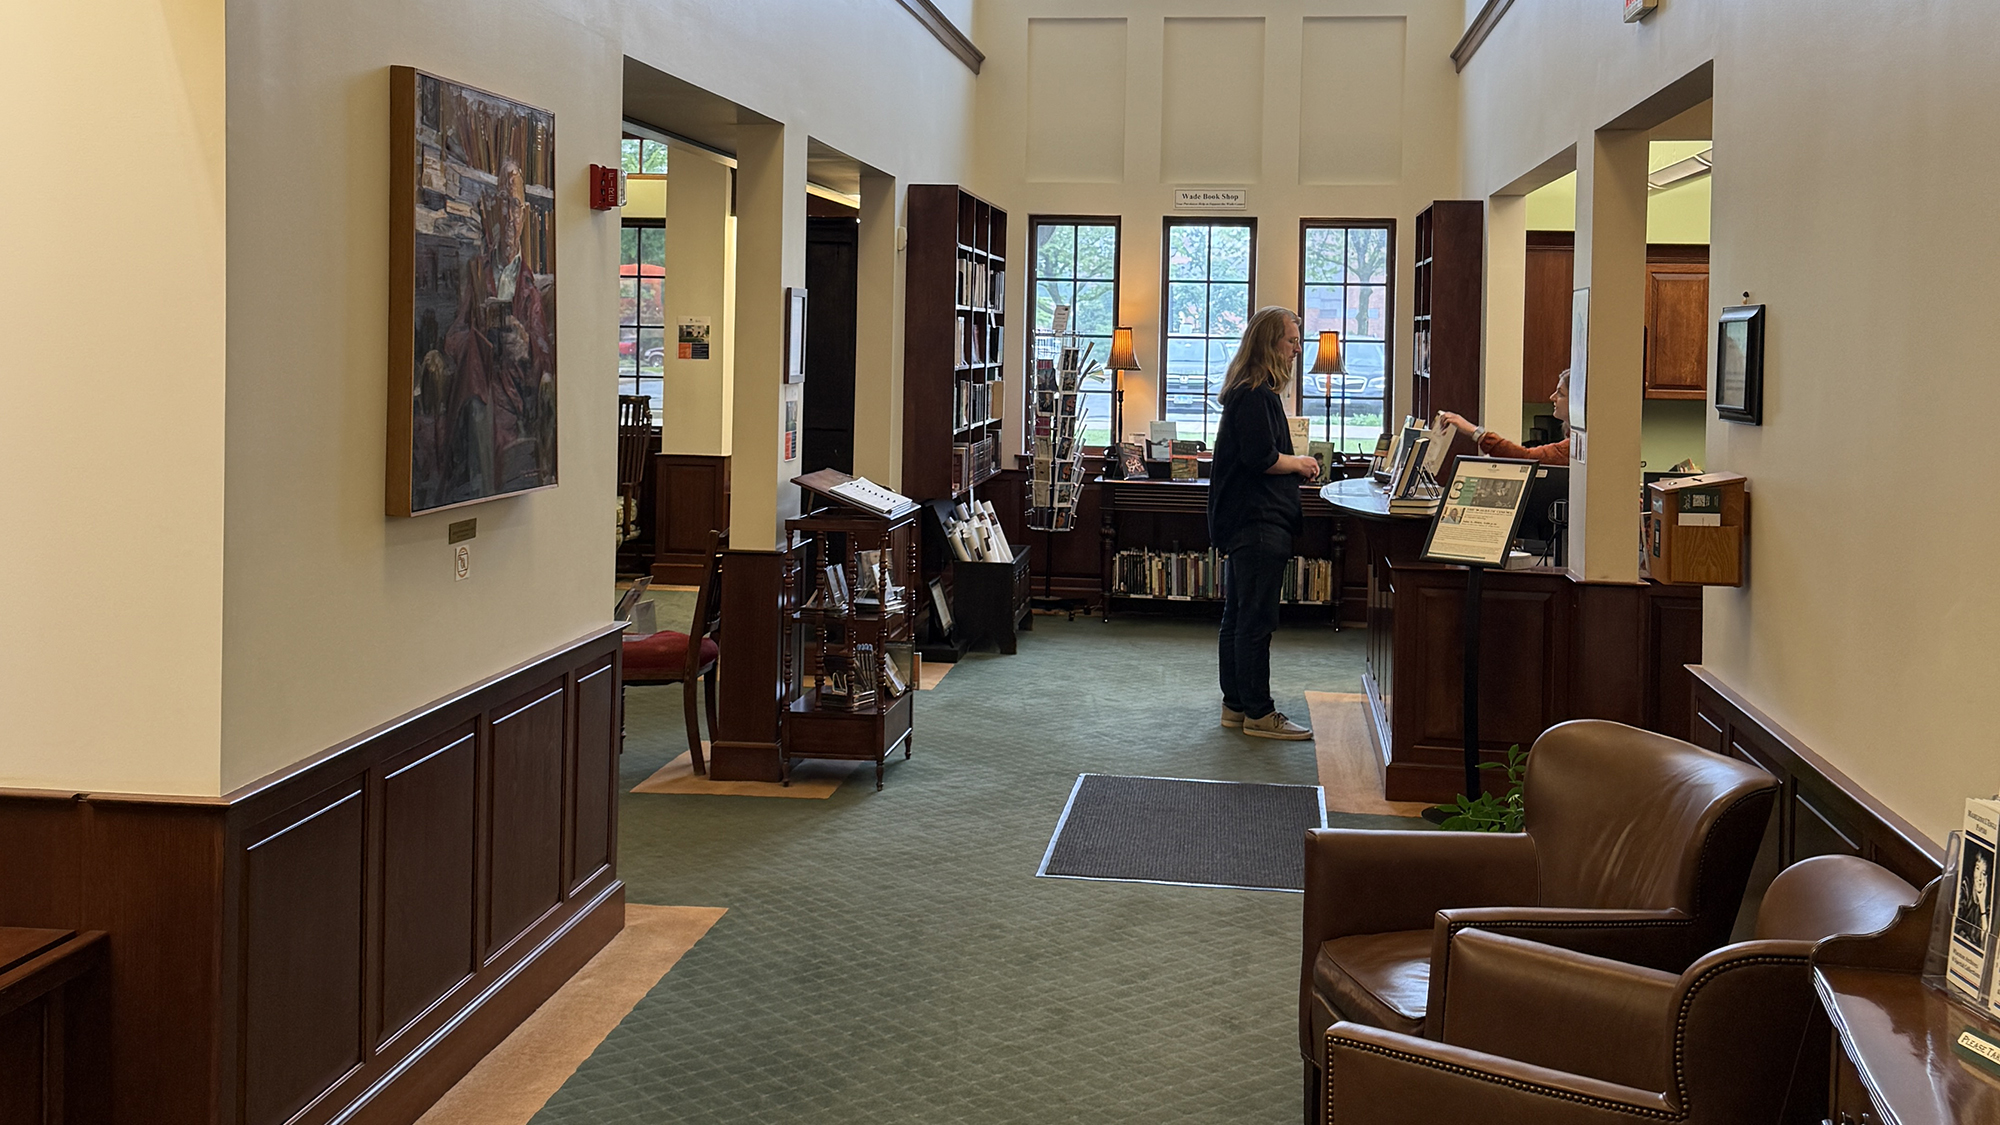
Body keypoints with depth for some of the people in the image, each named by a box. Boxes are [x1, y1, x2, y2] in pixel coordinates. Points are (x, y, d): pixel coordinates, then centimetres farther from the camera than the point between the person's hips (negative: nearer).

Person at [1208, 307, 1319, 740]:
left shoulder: (1251, 392, 18)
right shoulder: (1256, 395, -15)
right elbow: (1262, 458, -22)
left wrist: (1295, 464, 10)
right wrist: (1299, 464, -6)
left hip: (1242, 522, 11)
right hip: (1258, 524, -11)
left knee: (1239, 617, 14)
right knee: (1256, 620, -7)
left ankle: (1237, 705, 21)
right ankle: (1258, 714, -3)